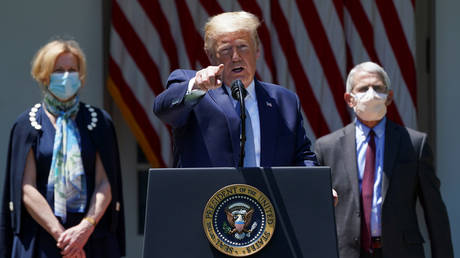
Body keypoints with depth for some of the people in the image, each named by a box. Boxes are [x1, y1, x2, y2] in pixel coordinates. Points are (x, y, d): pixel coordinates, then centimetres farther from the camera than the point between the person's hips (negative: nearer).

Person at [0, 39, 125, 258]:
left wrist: (86, 227, -13)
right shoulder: (27, 125, 6)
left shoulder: (99, 122, 10)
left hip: (92, 236, 1)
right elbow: (27, 190, -2)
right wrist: (59, 233, -14)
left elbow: (105, 184, 3)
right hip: (40, 237, -1)